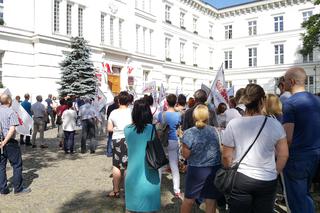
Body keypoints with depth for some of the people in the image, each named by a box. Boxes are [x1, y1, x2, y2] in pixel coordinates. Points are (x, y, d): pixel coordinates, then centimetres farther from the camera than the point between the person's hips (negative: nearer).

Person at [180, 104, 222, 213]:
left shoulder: (189, 133, -13)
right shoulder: (216, 131, -4)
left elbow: (186, 155, -9)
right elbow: (223, 151, 4)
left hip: (196, 170, -2)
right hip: (215, 170, 2)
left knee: (188, 199, 15)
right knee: (211, 200, 13)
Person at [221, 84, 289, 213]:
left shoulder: (233, 124, -9)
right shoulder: (275, 124, -7)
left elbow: (226, 156, -3)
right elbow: (283, 155, 0)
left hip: (240, 179, 0)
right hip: (267, 181, 1)